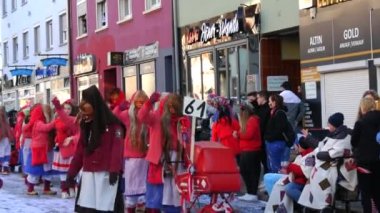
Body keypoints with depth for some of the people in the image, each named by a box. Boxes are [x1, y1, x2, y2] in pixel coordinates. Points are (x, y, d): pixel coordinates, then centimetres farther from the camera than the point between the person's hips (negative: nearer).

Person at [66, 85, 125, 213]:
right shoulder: (86, 124, 16)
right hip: (88, 173, 6)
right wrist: (72, 172, 13)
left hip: (106, 173, -6)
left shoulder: (113, 124, -4)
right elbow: (80, 149, 16)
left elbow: (117, 148, -12)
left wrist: (114, 170, -22)